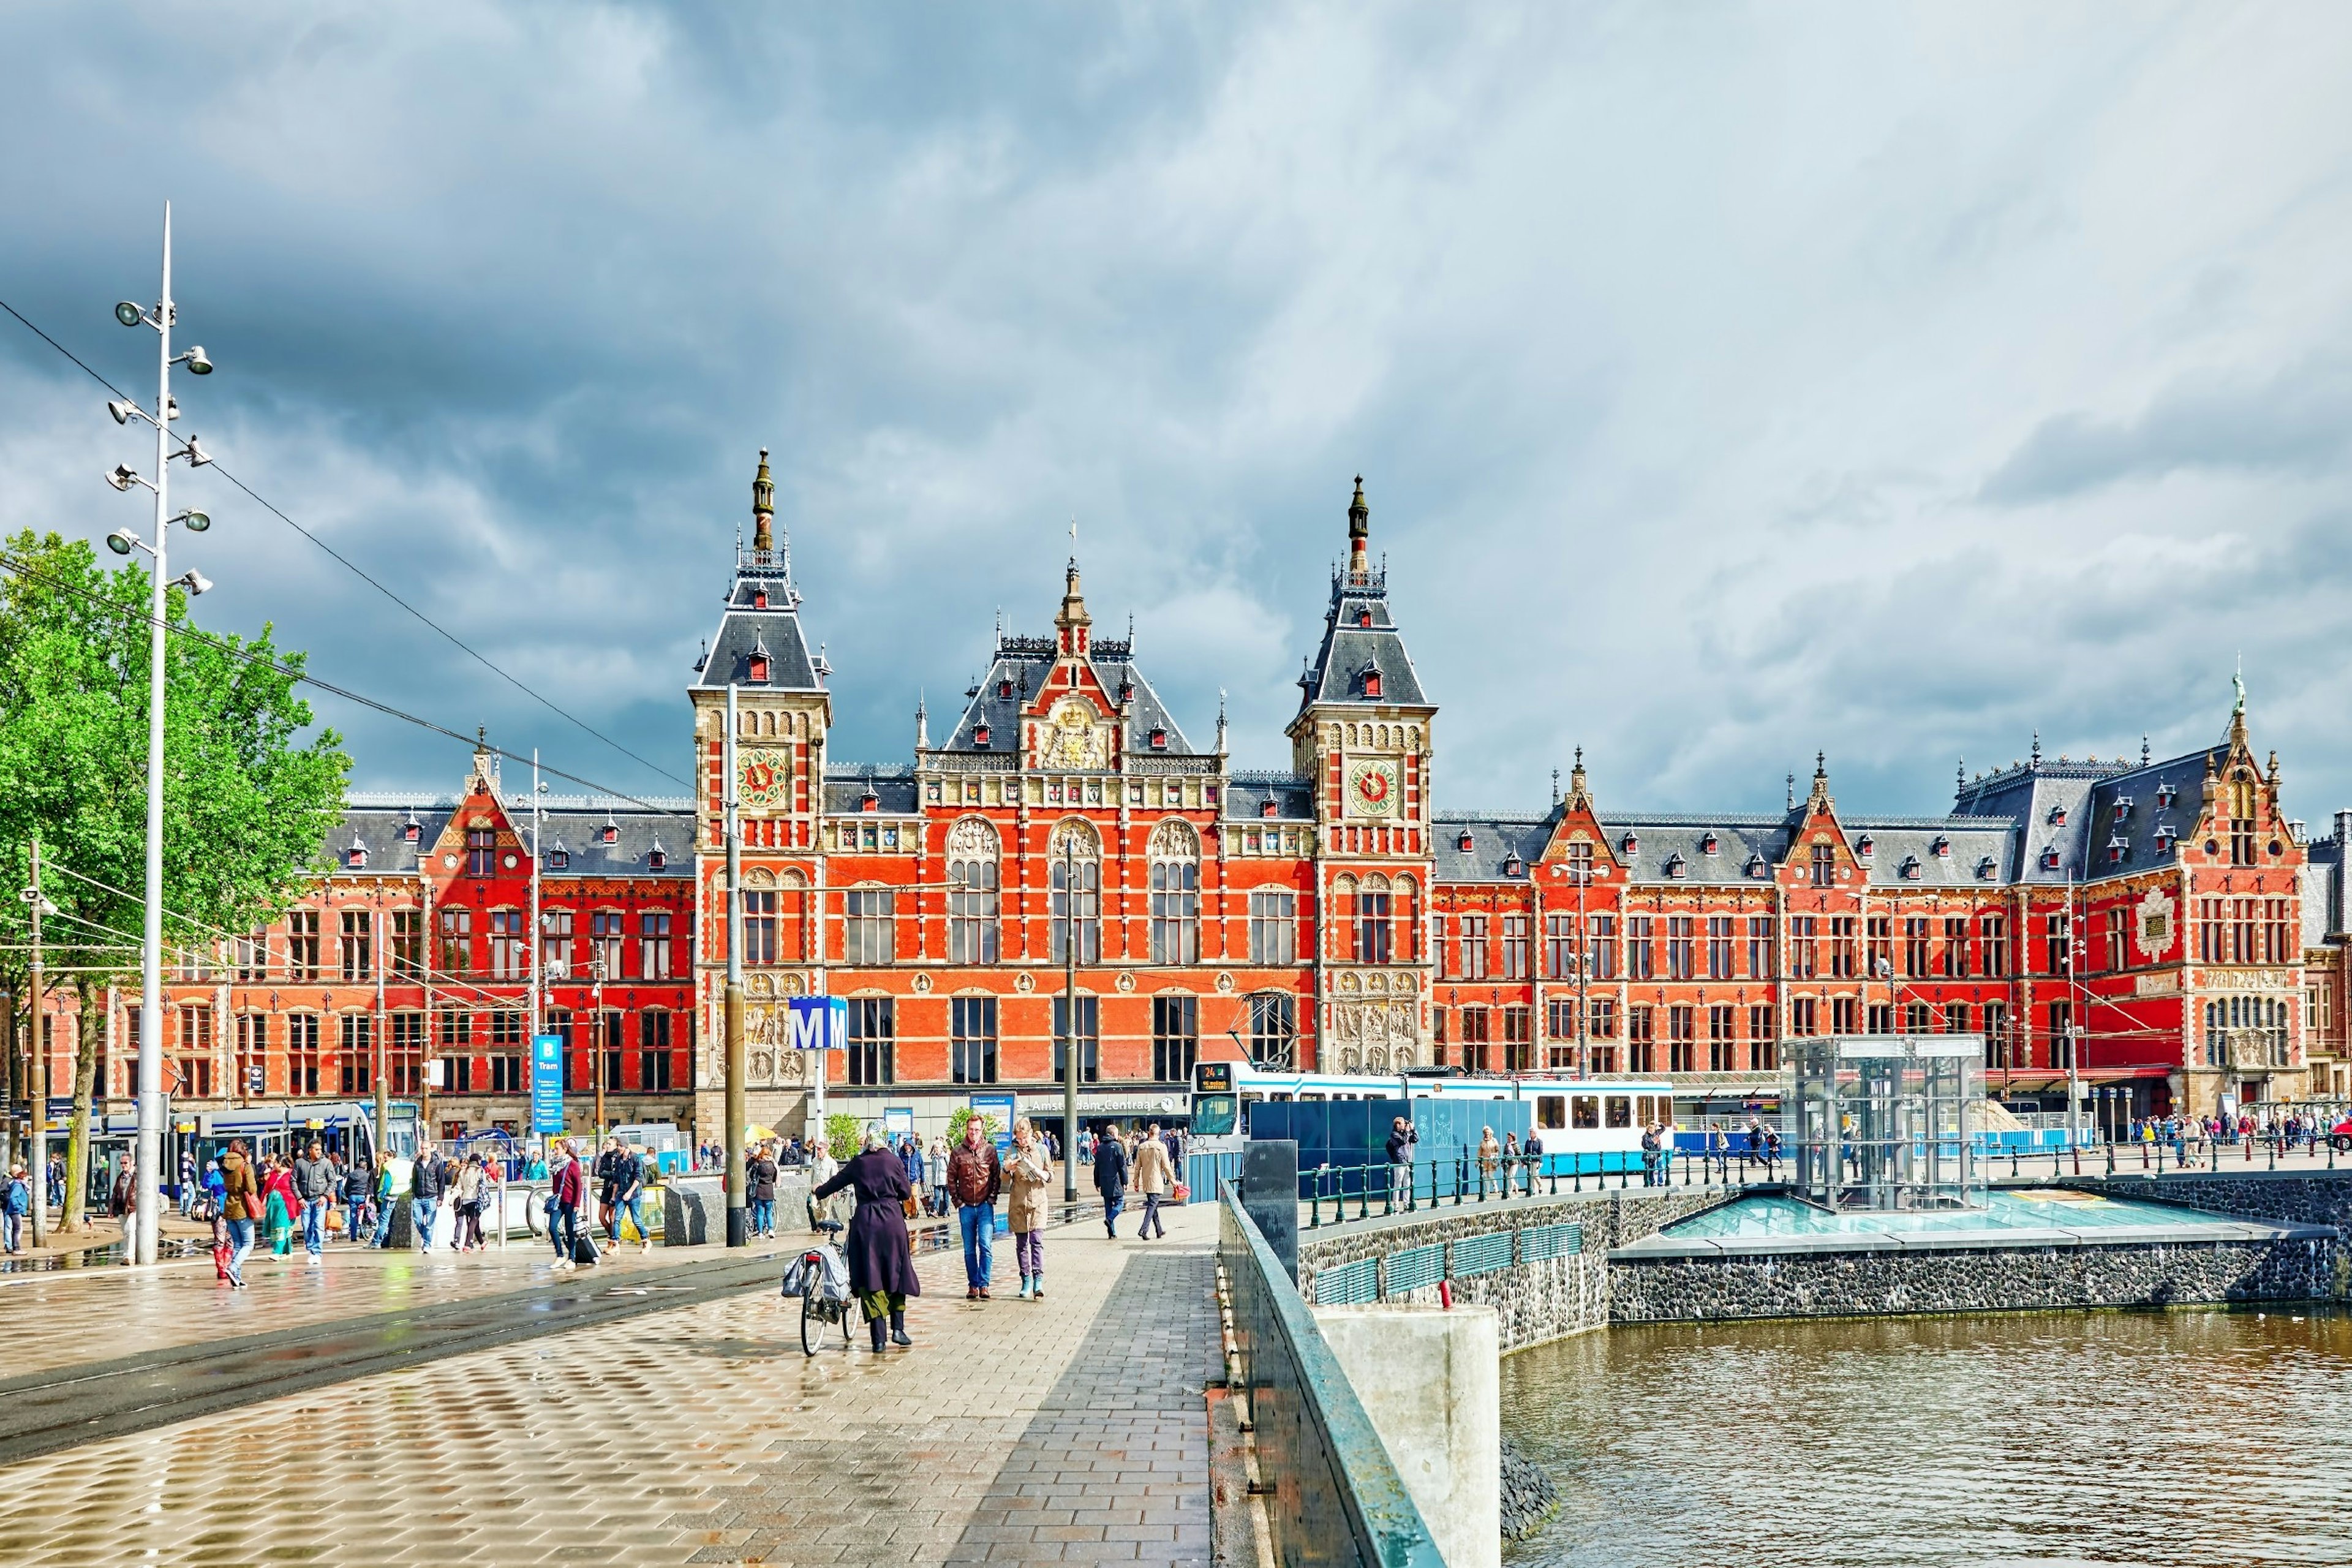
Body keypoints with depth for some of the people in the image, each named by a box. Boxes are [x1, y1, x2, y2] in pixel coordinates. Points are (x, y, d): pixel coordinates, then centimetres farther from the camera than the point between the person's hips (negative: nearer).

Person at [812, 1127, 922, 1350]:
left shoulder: (859, 1162, 4)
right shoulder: (894, 1161, 0)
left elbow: (838, 1181, 16)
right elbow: (906, 1193, 3)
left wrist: (817, 1193, 35)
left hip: (865, 1221, 1)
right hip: (892, 1219, -1)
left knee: (870, 1279, 2)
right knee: (895, 1274, 14)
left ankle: (878, 1337, -4)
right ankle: (898, 1329, 9)